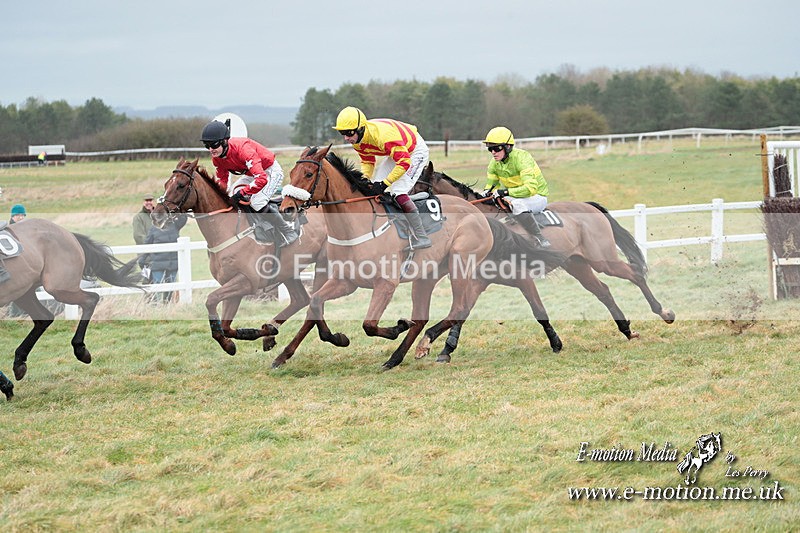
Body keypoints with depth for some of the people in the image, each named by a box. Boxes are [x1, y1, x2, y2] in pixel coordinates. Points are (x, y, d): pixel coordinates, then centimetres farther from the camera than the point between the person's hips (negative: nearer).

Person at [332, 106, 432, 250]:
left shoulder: (382, 135, -39)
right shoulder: (357, 138, -13)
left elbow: (404, 162, -36)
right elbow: (367, 162, 3)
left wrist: (384, 183, -35)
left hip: (416, 151, -9)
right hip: (397, 153, 9)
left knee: (398, 192, -21)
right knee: (374, 188, 5)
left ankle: (422, 237, -17)